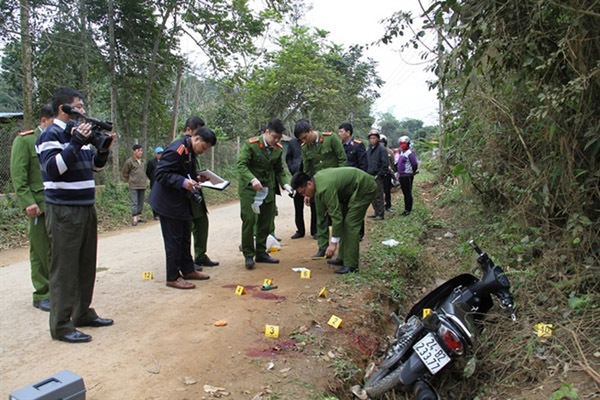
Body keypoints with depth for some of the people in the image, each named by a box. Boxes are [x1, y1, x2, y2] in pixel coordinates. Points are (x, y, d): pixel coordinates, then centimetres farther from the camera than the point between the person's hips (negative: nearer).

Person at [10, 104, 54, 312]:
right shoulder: (24, 141, -1)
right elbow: (18, 176, -8)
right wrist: (28, 203, -16)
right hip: (39, 207, -4)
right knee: (41, 252, 3)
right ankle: (42, 295, 15)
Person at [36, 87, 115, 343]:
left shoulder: (78, 133, 15)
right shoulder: (51, 135, -8)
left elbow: (95, 166, 20)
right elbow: (52, 168, -21)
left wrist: (103, 149, 2)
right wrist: (76, 144, -24)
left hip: (86, 208, 9)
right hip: (64, 211, -9)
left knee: (86, 265, 14)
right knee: (64, 269, -4)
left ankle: (83, 313, 27)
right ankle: (61, 325, 4)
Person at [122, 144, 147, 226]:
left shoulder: (142, 161, 11)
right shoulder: (129, 161, -8)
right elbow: (124, 173, 0)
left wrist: (143, 180, 14)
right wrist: (128, 180, 7)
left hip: (142, 185, 6)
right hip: (133, 186, -6)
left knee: (141, 202, 11)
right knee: (134, 202, -8)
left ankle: (138, 216, 20)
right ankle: (134, 218, -6)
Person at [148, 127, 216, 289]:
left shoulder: (190, 151, 8)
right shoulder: (176, 150, -23)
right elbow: (160, 173, -26)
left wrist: (196, 176, 5)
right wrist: (183, 182, -33)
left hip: (180, 202, 10)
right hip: (168, 203, -10)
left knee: (184, 238, 17)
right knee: (173, 240, -1)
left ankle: (188, 270, 30)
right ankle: (173, 278, 10)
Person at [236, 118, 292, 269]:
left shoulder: (278, 149, 5)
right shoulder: (251, 144, -13)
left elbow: (279, 170, 13)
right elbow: (240, 164, -20)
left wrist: (285, 183, -4)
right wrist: (252, 179, -35)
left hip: (268, 189, 6)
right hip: (249, 189, -5)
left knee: (266, 222, 8)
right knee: (249, 220, -10)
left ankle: (261, 253, 21)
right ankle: (248, 255, 2)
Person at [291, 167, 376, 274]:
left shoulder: (325, 188, -30)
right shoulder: (317, 178, -2)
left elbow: (336, 216, -28)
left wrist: (333, 243, -23)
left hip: (365, 188, -10)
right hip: (352, 189, 10)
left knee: (350, 224, -15)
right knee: (343, 221, 11)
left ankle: (351, 265, -11)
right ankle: (343, 258, 18)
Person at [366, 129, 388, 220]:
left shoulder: (381, 149, -6)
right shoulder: (369, 150, 15)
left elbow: (385, 164, -11)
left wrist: (379, 174, -14)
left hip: (378, 176, -7)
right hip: (370, 176, 7)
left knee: (378, 196, -5)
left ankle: (380, 214, 0)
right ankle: (376, 212, 21)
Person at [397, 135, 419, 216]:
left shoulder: (410, 153, -13)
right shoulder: (401, 153, 16)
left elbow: (414, 164, -19)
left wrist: (413, 172, -5)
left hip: (407, 176, -9)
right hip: (402, 176, 9)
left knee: (408, 194, -3)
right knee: (405, 193, 14)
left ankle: (408, 210, 2)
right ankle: (406, 209, 21)